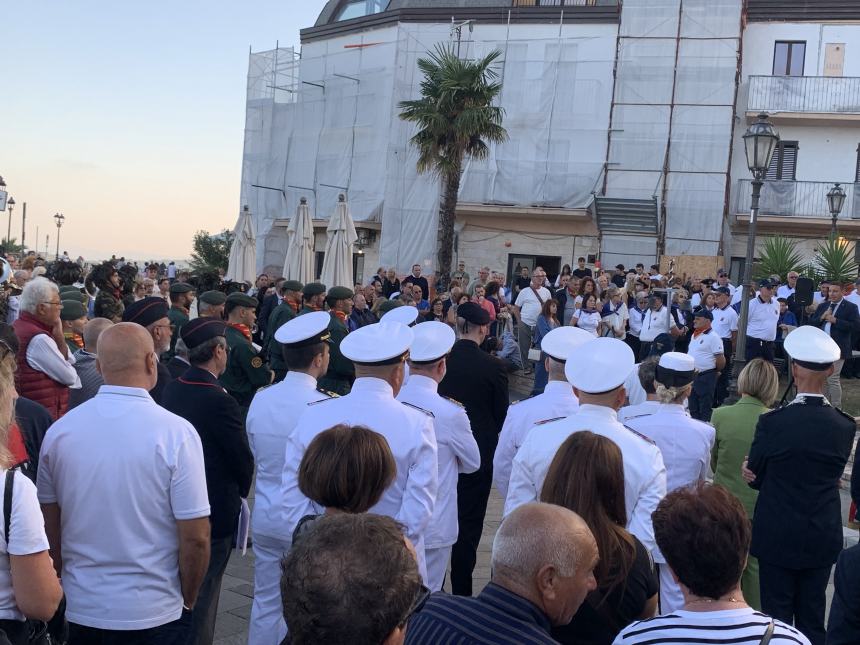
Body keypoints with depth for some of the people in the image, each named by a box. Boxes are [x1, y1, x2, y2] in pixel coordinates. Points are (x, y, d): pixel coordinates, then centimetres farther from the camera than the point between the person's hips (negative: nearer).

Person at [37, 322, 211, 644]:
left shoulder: (58, 431, -6)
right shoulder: (176, 433, -17)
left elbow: (50, 529, 4)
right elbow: (195, 538, -16)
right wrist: (187, 601, 0)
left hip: (80, 608, 3)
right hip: (154, 615, -3)